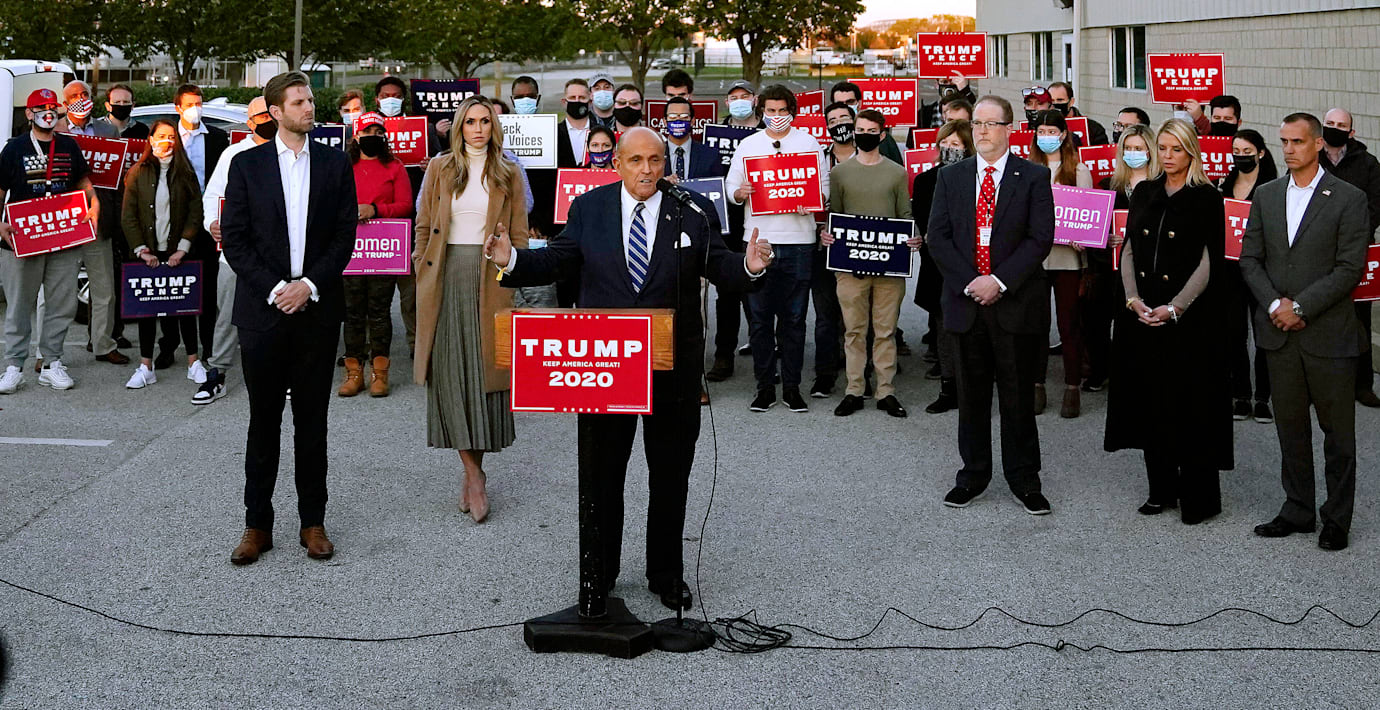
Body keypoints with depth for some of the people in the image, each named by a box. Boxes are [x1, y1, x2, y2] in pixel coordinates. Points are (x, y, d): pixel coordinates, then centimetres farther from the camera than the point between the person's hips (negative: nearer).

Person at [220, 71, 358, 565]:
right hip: (263, 310, -1)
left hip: (317, 308, 1)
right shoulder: (247, 166, 3)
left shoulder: (335, 164, 6)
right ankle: (257, 525, 13)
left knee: (312, 421, 7)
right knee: (263, 422, 4)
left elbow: (345, 234, 2)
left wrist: (310, 284, -10)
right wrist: (273, 289, -11)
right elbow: (234, 238, 0)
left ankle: (312, 521, 16)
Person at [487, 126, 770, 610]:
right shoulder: (589, 208, 1)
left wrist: (748, 265, -25)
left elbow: (719, 269, -4)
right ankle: (599, 571, 26)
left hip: (674, 366, 0)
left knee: (671, 477, 11)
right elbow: (555, 261, 3)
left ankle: (666, 573, 26)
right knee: (600, 473, 11)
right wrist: (511, 260, -14)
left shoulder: (694, 211, -1)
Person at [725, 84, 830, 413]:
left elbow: (823, 186, 8)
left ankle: (792, 386, 10)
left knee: (793, 317, 2)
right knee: (760, 316, 2)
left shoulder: (809, 143, 10)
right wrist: (739, 193, -12)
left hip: (798, 240, -1)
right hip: (759, 238, 1)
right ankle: (764, 386, 10)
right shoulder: (748, 145, 12)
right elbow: (731, 186, 10)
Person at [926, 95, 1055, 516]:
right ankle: (973, 476, 21)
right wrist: (969, 283, -9)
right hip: (965, 301, 2)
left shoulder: (1034, 177, 0)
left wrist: (999, 281, -15)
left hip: (1017, 303, -2)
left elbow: (1040, 237, -7)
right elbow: (937, 236, 3)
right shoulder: (950, 177, 8)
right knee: (971, 396, 10)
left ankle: (1024, 480, 13)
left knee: (1019, 396, 3)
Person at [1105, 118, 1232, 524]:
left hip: (1190, 316, -5)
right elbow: (1128, 250, 9)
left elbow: (1209, 263, -9)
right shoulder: (1144, 194, 11)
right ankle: (1162, 489, 20)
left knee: (1191, 403, -2)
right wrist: (1134, 299, -5)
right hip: (1144, 314, 5)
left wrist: (1173, 308, -15)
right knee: (1151, 401, 8)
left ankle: (1198, 498, 7)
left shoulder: (1206, 198, -4)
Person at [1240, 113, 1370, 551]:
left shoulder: (1348, 199, -5)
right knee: (1290, 428, 12)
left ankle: (1337, 519, 15)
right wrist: (1274, 304, -8)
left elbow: (1349, 269, -11)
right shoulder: (1266, 195, 9)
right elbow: (1250, 259, 7)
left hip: (1329, 334, -4)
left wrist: (1300, 307, -15)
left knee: (1339, 433, 5)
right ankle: (1297, 511, 23)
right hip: (1279, 334, 4)